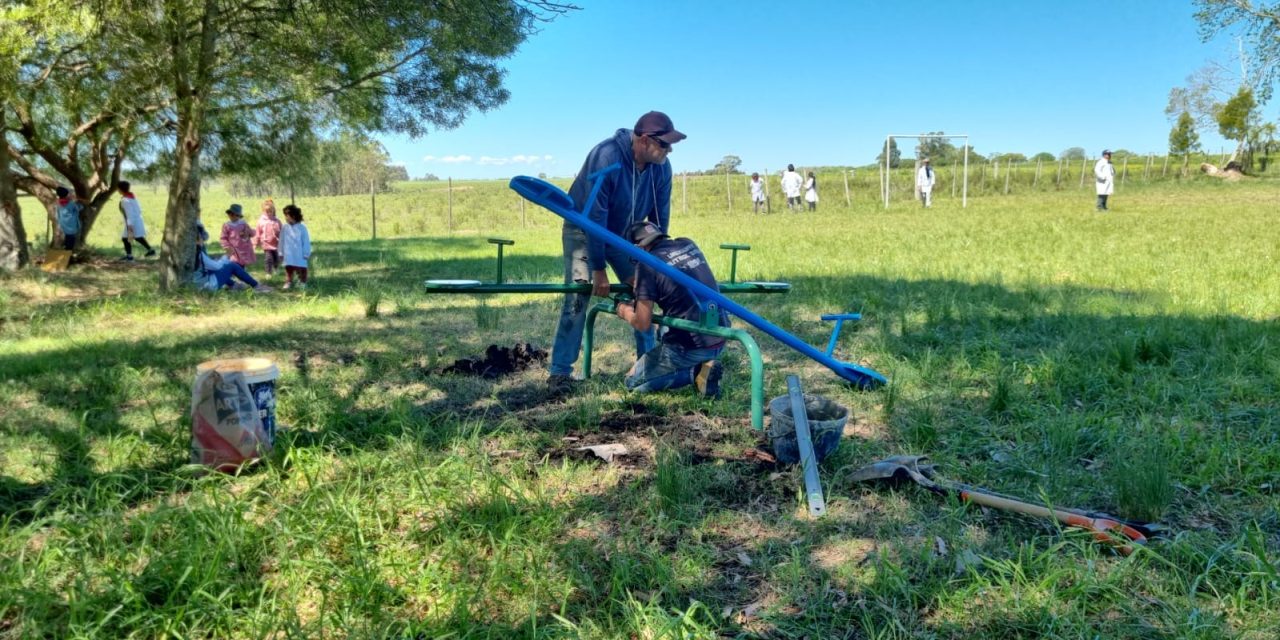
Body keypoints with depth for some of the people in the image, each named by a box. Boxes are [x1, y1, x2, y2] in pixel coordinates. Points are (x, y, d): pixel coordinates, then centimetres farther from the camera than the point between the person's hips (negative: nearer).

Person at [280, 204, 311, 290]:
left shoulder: (302, 228, -11)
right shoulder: (285, 228, -2)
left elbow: (306, 241, -6)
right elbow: (282, 241, 6)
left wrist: (306, 254, -6)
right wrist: (281, 252, 8)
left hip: (300, 255, -3)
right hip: (288, 255, 3)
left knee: (301, 269, 8)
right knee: (288, 269, 10)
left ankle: (302, 282, 21)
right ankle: (288, 282, 19)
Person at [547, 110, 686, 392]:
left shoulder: (661, 167, -17)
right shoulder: (606, 156, -34)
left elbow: (659, 218, -8)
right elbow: (595, 215, -32)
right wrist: (599, 269, -30)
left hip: (624, 234, 5)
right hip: (583, 230, -5)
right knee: (578, 296, -15)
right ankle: (560, 371, -10)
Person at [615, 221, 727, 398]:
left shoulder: (647, 265, -10)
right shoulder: (688, 244, 9)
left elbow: (642, 324, -8)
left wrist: (625, 312, 14)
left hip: (691, 346, -7)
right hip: (721, 339, 7)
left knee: (633, 382, 14)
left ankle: (696, 372, -4)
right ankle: (703, 365, 8)